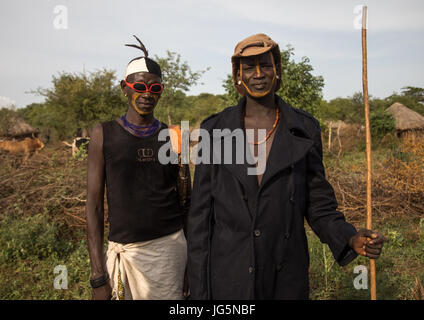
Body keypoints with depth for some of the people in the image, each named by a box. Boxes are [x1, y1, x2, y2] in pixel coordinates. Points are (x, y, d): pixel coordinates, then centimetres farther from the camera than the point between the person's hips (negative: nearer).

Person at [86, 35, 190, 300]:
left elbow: (185, 202, 9)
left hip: (169, 247, 1)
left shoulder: (172, 137, 4)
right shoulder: (105, 134, 0)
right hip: (122, 249, -1)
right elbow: (94, 204, -2)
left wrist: (193, 262, 8)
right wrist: (98, 276, -5)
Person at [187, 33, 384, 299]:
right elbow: (201, 211, -3)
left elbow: (317, 202, 3)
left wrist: (351, 239, -17)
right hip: (229, 277, -1)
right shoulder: (215, 130, -5)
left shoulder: (304, 129, -2)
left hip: (286, 279, 2)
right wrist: (199, 291, -3)